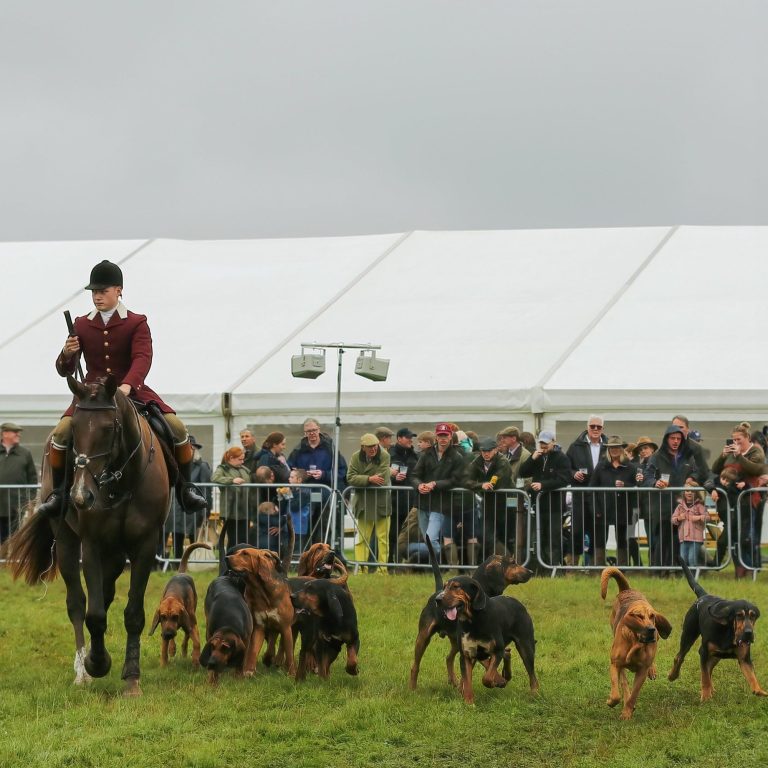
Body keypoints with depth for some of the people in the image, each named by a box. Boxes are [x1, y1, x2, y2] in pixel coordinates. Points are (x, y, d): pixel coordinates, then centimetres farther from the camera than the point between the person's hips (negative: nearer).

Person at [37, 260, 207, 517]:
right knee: (61, 433, -23)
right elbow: (65, 371, 6)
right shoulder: (82, 326, 5)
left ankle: (184, 487, 3)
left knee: (178, 428, -16)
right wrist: (67, 354, -19)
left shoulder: (136, 323, -1)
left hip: (132, 391, -1)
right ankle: (59, 492, -6)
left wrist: (126, 386, -36)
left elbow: (142, 359, -17)